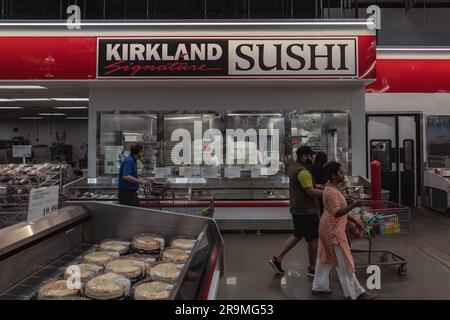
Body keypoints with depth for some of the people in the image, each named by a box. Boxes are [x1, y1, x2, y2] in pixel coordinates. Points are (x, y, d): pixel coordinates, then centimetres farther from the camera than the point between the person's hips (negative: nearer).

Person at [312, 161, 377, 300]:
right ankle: (357, 292, 11)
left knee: (326, 257, 17)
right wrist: (353, 205, -40)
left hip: (328, 227, 11)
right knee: (344, 261, 0)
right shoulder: (332, 191, -22)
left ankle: (319, 286, 27)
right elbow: (336, 213, -31)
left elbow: (339, 210, 18)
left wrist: (353, 220, 17)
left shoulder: (332, 188, 10)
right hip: (333, 230, -11)